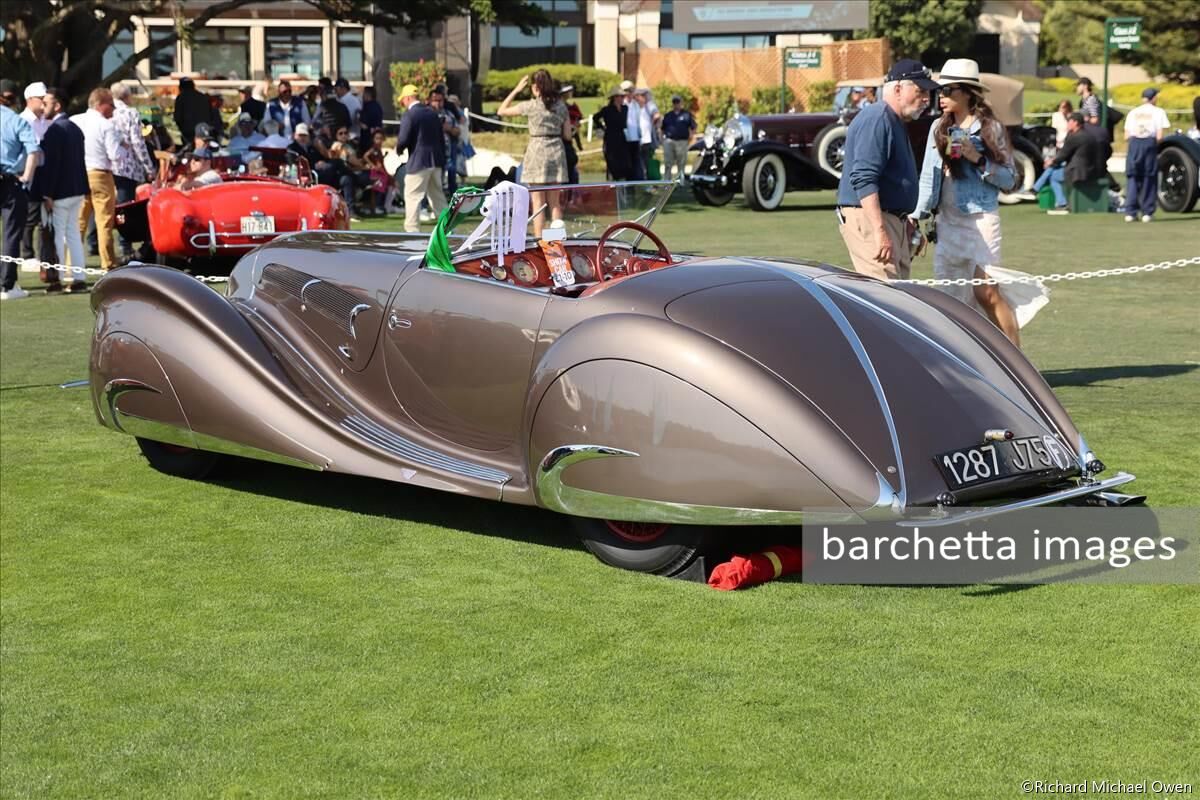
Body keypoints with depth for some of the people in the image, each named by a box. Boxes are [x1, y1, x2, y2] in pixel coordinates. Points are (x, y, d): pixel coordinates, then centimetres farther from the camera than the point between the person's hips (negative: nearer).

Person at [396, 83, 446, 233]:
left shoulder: (409, 115, -12)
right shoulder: (433, 113, 11)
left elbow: (403, 140, -17)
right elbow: (441, 138, 14)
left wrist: (398, 147, 6)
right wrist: (443, 162, 19)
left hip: (418, 163, -7)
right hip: (436, 161, 7)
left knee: (412, 197, -1)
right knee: (438, 196, 16)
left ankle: (412, 230, -4)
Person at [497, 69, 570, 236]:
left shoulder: (531, 106, -8)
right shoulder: (561, 106, 4)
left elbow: (501, 111, 1)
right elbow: (567, 135, 7)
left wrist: (516, 90, 6)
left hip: (537, 152, -4)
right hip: (557, 152, 4)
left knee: (538, 203, 0)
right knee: (555, 203, 12)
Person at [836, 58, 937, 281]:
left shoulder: (895, 122, 20)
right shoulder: (876, 119, -14)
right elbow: (864, 179, -24)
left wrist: (906, 225, 31)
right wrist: (880, 232, -30)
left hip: (892, 219, 11)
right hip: (868, 219, -11)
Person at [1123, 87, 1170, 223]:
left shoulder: (1133, 112, 14)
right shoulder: (1158, 112, 4)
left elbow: (1126, 137, 8)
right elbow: (1159, 136, -4)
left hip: (1134, 144, 3)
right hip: (1150, 144, -3)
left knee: (1133, 178, 7)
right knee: (1149, 179, 5)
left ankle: (1130, 212, -2)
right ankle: (1147, 213, 5)